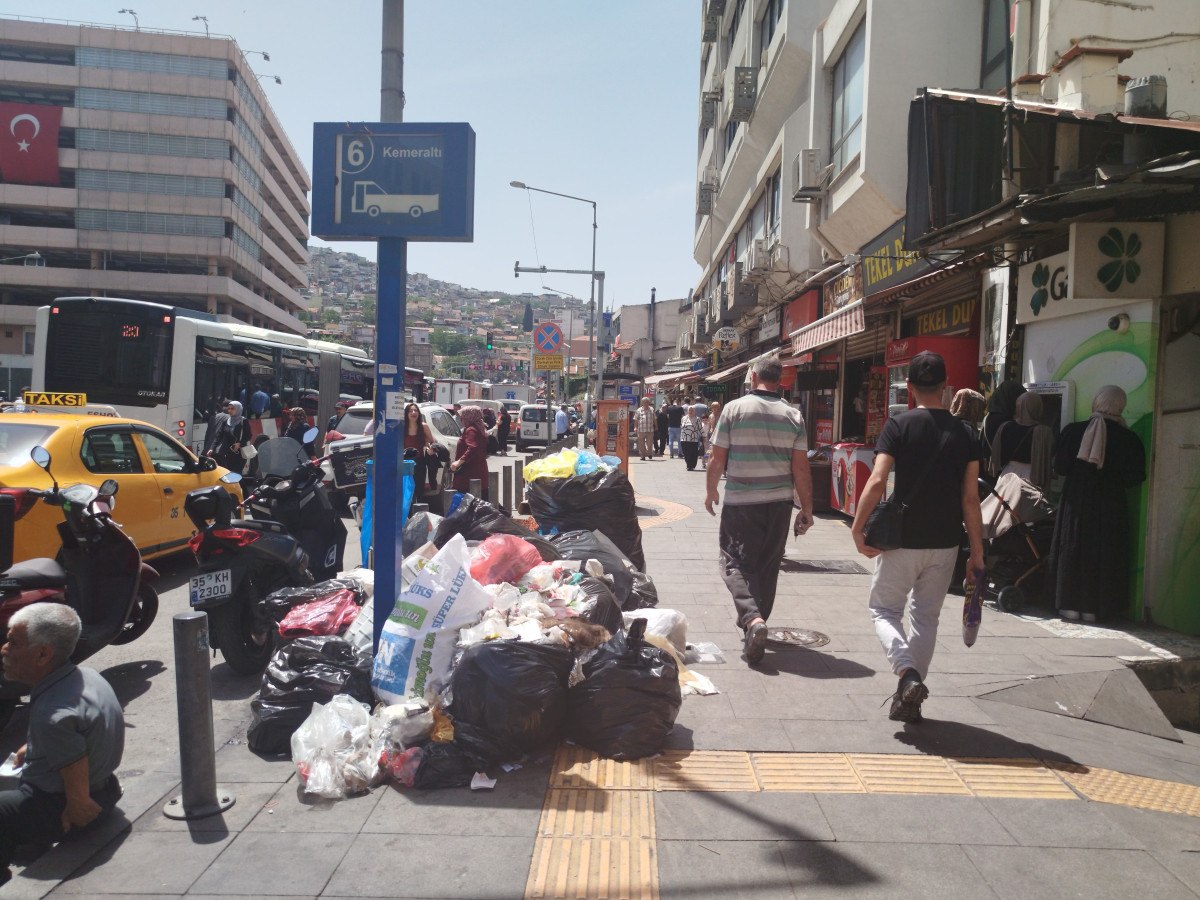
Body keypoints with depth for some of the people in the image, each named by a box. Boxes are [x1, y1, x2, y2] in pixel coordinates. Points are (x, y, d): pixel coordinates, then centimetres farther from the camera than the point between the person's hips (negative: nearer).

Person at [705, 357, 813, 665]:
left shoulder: (734, 409, -6)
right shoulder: (793, 415, 0)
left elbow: (718, 459, -4)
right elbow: (801, 468, -1)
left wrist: (711, 491, 13)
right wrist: (806, 509, 7)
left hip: (740, 501, -3)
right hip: (779, 501, 3)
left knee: (736, 562, 3)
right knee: (767, 565, 16)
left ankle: (752, 619, -19)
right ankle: (755, 622, 29)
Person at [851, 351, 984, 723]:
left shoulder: (899, 425, -9)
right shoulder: (964, 433, 1)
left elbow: (877, 481, -17)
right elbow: (970, 498, 0)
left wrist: (858, 527, -8)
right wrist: (977, 553, 5)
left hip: (902, 540, -3)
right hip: (945, 542, 4)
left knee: (885, 610, 13)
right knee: (926, 616, 16)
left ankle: (908, 673, -11)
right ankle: (910, 699, 22)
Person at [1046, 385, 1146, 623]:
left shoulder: (1072, 431, -7)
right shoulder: (1128, 438, -6)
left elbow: (1060, 467, -4)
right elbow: (1134, 478, -4)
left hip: (1075, 502, 0)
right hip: (1110, 505, 0)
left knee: (1071, 550, 8)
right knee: (1103, 553, 8)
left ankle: (1070, 605, 9)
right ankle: (1092, 608, 10)